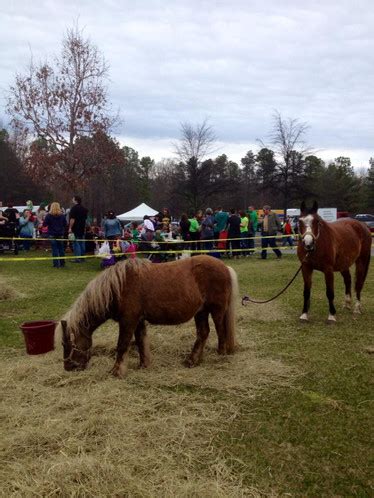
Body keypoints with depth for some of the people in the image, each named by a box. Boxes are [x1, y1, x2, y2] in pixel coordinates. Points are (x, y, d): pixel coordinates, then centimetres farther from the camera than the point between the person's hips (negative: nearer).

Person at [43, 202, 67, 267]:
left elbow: (44, 224, -7)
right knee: (61, 249, 12)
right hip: (60, 234, 3)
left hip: (52, 235, -3)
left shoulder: (48, 215, -9)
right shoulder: (62, 215, 0)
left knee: (54, 249, 0)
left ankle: (56, 264, -2)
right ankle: (62, 263, 16)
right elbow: (65, 224, 9)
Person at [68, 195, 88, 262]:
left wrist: (70, 228, -16)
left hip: (75, 229, -8)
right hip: (82, 228, 8)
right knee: (82, 243, 12)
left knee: (76, 243, -6)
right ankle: (82, 257, 15)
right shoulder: (84, 209, 13)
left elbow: (72, 219, -18)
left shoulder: (74, 208, -13)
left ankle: (78, 258, -9)